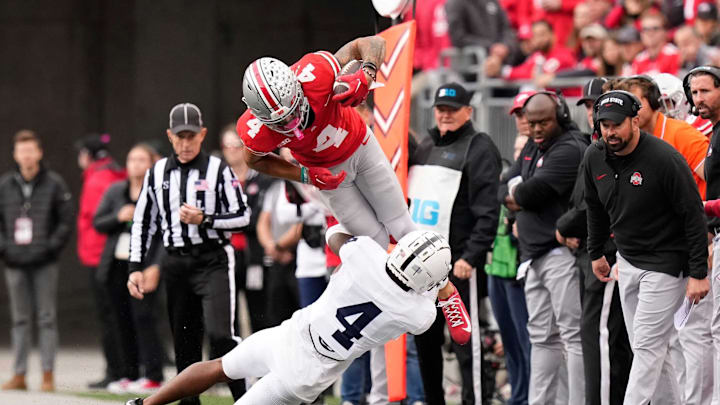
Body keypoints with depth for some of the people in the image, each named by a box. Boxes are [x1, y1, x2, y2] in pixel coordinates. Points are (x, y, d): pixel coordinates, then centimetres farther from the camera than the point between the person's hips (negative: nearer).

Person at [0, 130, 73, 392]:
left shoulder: (54, 184, 1)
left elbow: (66, 221, 0)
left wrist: (51, 247, -10)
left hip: (44, 264, -3)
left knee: (47, 319, -2)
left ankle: (48, 375, 1)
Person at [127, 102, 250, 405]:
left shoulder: (218, 170, -1)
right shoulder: (157, 173, 10)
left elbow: (242, 217, -2)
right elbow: (142, 222, 15)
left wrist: (204, 220, -16)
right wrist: (135, 267, 9)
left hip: (213, 261, -4)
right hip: (175, 263, 4)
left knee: (220, 334, -18)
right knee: (184, 343, 7)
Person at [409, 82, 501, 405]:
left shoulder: (479, 149, -5)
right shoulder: (424, 150, 19)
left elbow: (487, 211, -13)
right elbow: (409, 202, 26)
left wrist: (470, 257, -20)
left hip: (458, 263, -8)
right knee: (425, 340, 12)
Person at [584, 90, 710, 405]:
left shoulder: (665, 160, -22)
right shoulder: (595, 158, -2)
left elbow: (694, 216, -18)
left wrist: (698, 274, -20)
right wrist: (596, 252, 22)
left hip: (666, 264, -7)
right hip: (627, 261, 7)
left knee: (648, 346, -11)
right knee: (647, 346, 11)